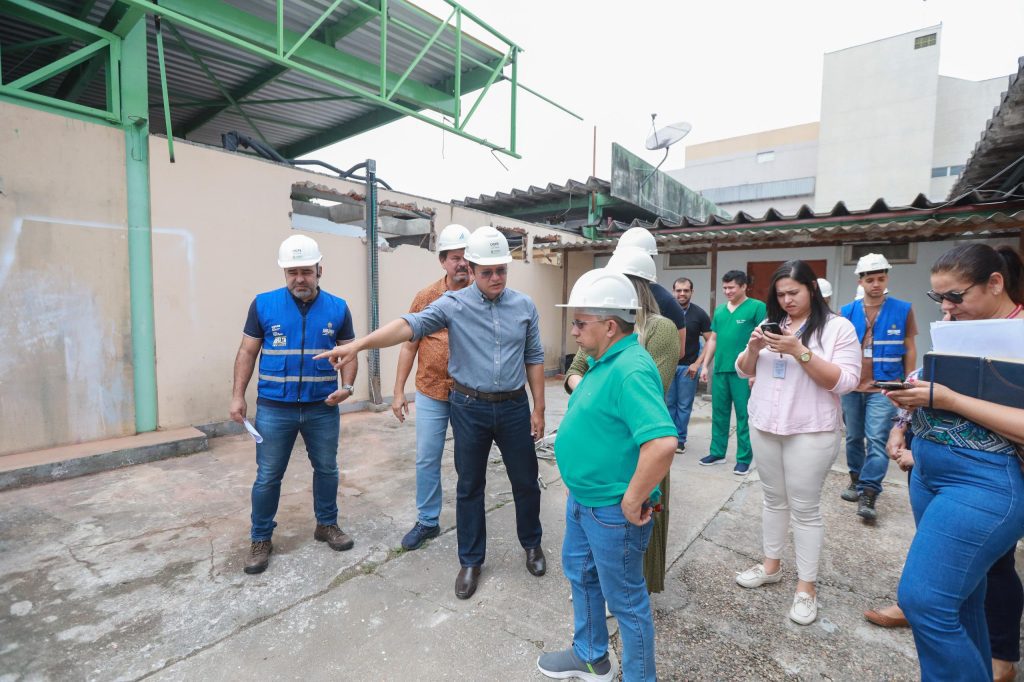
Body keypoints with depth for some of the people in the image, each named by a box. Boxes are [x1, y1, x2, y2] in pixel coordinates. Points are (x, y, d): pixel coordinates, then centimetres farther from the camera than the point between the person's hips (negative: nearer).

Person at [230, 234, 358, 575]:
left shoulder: (337, 308, -1)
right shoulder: (264, 304, -3)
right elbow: (247, 352, 3)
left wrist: (347, 386, -12)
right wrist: (238, 395, -2)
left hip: (323, 408, 1)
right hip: (274, 408, -1)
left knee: (327, 469, 14)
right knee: (267, 476, 9)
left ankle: (327, 524, 35)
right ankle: (260, 538, 28)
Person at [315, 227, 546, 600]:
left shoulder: (524, 306, 0)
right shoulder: (454, 304, -8)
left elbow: (534, 359, 5)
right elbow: (410, 325, -22)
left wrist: (538, 408, 4)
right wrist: (359, 344, -36)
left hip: (514, 406, 2)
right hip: (470, 408, -1)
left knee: (526, 481, 15)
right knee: (469, 486, 12)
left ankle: (532, 544, 42)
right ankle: (471, 561, 32)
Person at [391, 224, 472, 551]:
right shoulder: (426, 297, -2)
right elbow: (409, 346, 2)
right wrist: (398, 392, 1)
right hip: (431, 393, 1)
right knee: (427, 460, 10)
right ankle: (427, 521, 29)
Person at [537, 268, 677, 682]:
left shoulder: (631, 370, -28)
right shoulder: (603, 360, 4)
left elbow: (662, 444, -38)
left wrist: (633, 501, -28)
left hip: (611, 511, -10)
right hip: (581, 498, 10)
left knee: (625, 599, 12)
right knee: (580, 573, 27)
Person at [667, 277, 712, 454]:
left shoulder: (699, 313, -4)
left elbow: (711, 341, -1)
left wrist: (698, 363, -8)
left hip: (688, 366, -1)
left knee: (684, 405, 6)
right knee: (668, 403, 6)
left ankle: (680, 439, 18)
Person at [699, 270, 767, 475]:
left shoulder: (757, 307, -4)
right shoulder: (719, 310, 12)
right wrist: (705, 365, 13)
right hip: (720, 370, 5)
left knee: (744, 415, 4)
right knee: (719, 413, 12)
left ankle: (744, 458, 15)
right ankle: (717, 452, 25)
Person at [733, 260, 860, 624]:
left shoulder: (838, 327, -6)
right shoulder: (771, 324, 8)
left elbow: (844, 382, -15)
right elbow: (743, 371, 9)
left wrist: (800, 351, -23)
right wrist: (753, 348, -11)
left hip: (810, 433, -5)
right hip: (764, 427, 5)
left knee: (805, 507, 4)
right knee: (774, 499, 17)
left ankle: (807, 585, 18)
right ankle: (771, 565, 32)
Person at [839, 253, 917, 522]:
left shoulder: (903, 310, -1)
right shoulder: (847, 312, 3)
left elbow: (910, 350, 4)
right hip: (851, 388, 2)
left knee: (877, 440, -6)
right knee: (853, 437, 14)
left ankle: (868, 495, -2)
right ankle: (856, 480, 31)